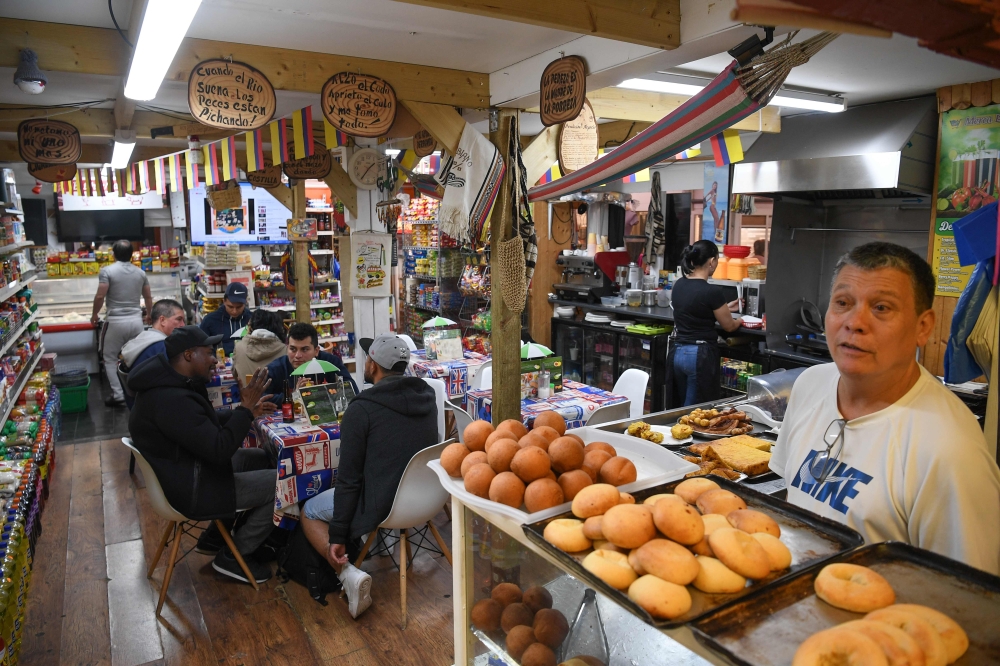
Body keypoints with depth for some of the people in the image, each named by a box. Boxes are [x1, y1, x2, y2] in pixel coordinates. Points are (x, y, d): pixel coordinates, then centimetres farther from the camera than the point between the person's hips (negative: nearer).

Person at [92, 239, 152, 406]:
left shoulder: (107, 271, -7)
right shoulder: (140, 272, 8)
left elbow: (100, 296, -12)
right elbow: (148, 297, 16)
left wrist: (94, 314, 5)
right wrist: (149, 314, 34)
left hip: (115, 321, -4)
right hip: (136, 320, 4)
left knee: (110, 359, 8)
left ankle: (118, 395, 3)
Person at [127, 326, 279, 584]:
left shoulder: (168, 383, 3)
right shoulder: (171, 399, -30)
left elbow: (207, 423, 16)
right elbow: (219, 450, -29)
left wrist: (246, 411, 4)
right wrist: (245, 409, -21)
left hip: (187, 470, 11)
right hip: (191, 489, -11)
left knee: (263, 458, 18)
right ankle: (233, 556, 8)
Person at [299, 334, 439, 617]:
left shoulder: (361, 409, -17)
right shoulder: (427, 396, 1)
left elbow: (349, 478, -15)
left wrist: (337, 536, -6)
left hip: (385, 505, -7)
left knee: (309, 512, 18)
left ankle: (348, 573, -3)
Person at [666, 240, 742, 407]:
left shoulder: (678, 285, 4)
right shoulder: (712, 291, -16)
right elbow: (729, 326, -2)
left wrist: (725, 308, 29)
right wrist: (740, 320, 20)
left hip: (677, 352, 7)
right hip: (700, 355, -7)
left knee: (678, 410, 17)